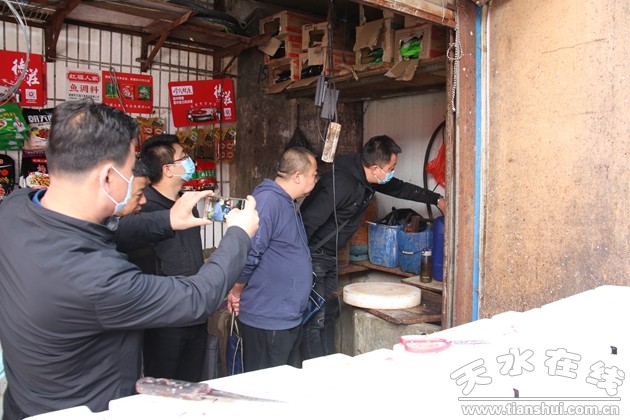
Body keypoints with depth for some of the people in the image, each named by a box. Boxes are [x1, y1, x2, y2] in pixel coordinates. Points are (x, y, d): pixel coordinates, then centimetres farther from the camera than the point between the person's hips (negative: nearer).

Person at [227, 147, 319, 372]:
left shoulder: (288, 203, 12)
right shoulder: (268, 200, -21)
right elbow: (248, 252, -25)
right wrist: (236, 292, -11)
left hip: (290, 319, 10)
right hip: (267, 320, -10)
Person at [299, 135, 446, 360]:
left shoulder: (367, 178, 2)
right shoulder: (342, 183, -28)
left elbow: (400, 188, 20)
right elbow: (309, 221, -29)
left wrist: (436, 199, 23)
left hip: (328, 257, 10)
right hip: (312, 256, -10)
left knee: (330, 313, 14)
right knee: (316, 319, -8)